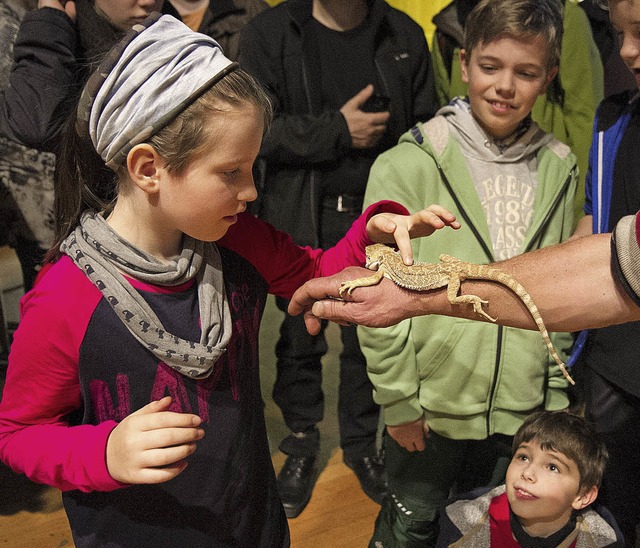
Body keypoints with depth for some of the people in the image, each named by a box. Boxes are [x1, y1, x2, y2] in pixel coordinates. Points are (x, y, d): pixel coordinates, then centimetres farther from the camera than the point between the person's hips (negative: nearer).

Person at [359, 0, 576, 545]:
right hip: (429, 408, -3)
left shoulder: (558, 170, 1)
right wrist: (398, 400, -10)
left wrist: (554, 394, 9)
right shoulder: (409, 165, -12)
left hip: (523, 413, 4)